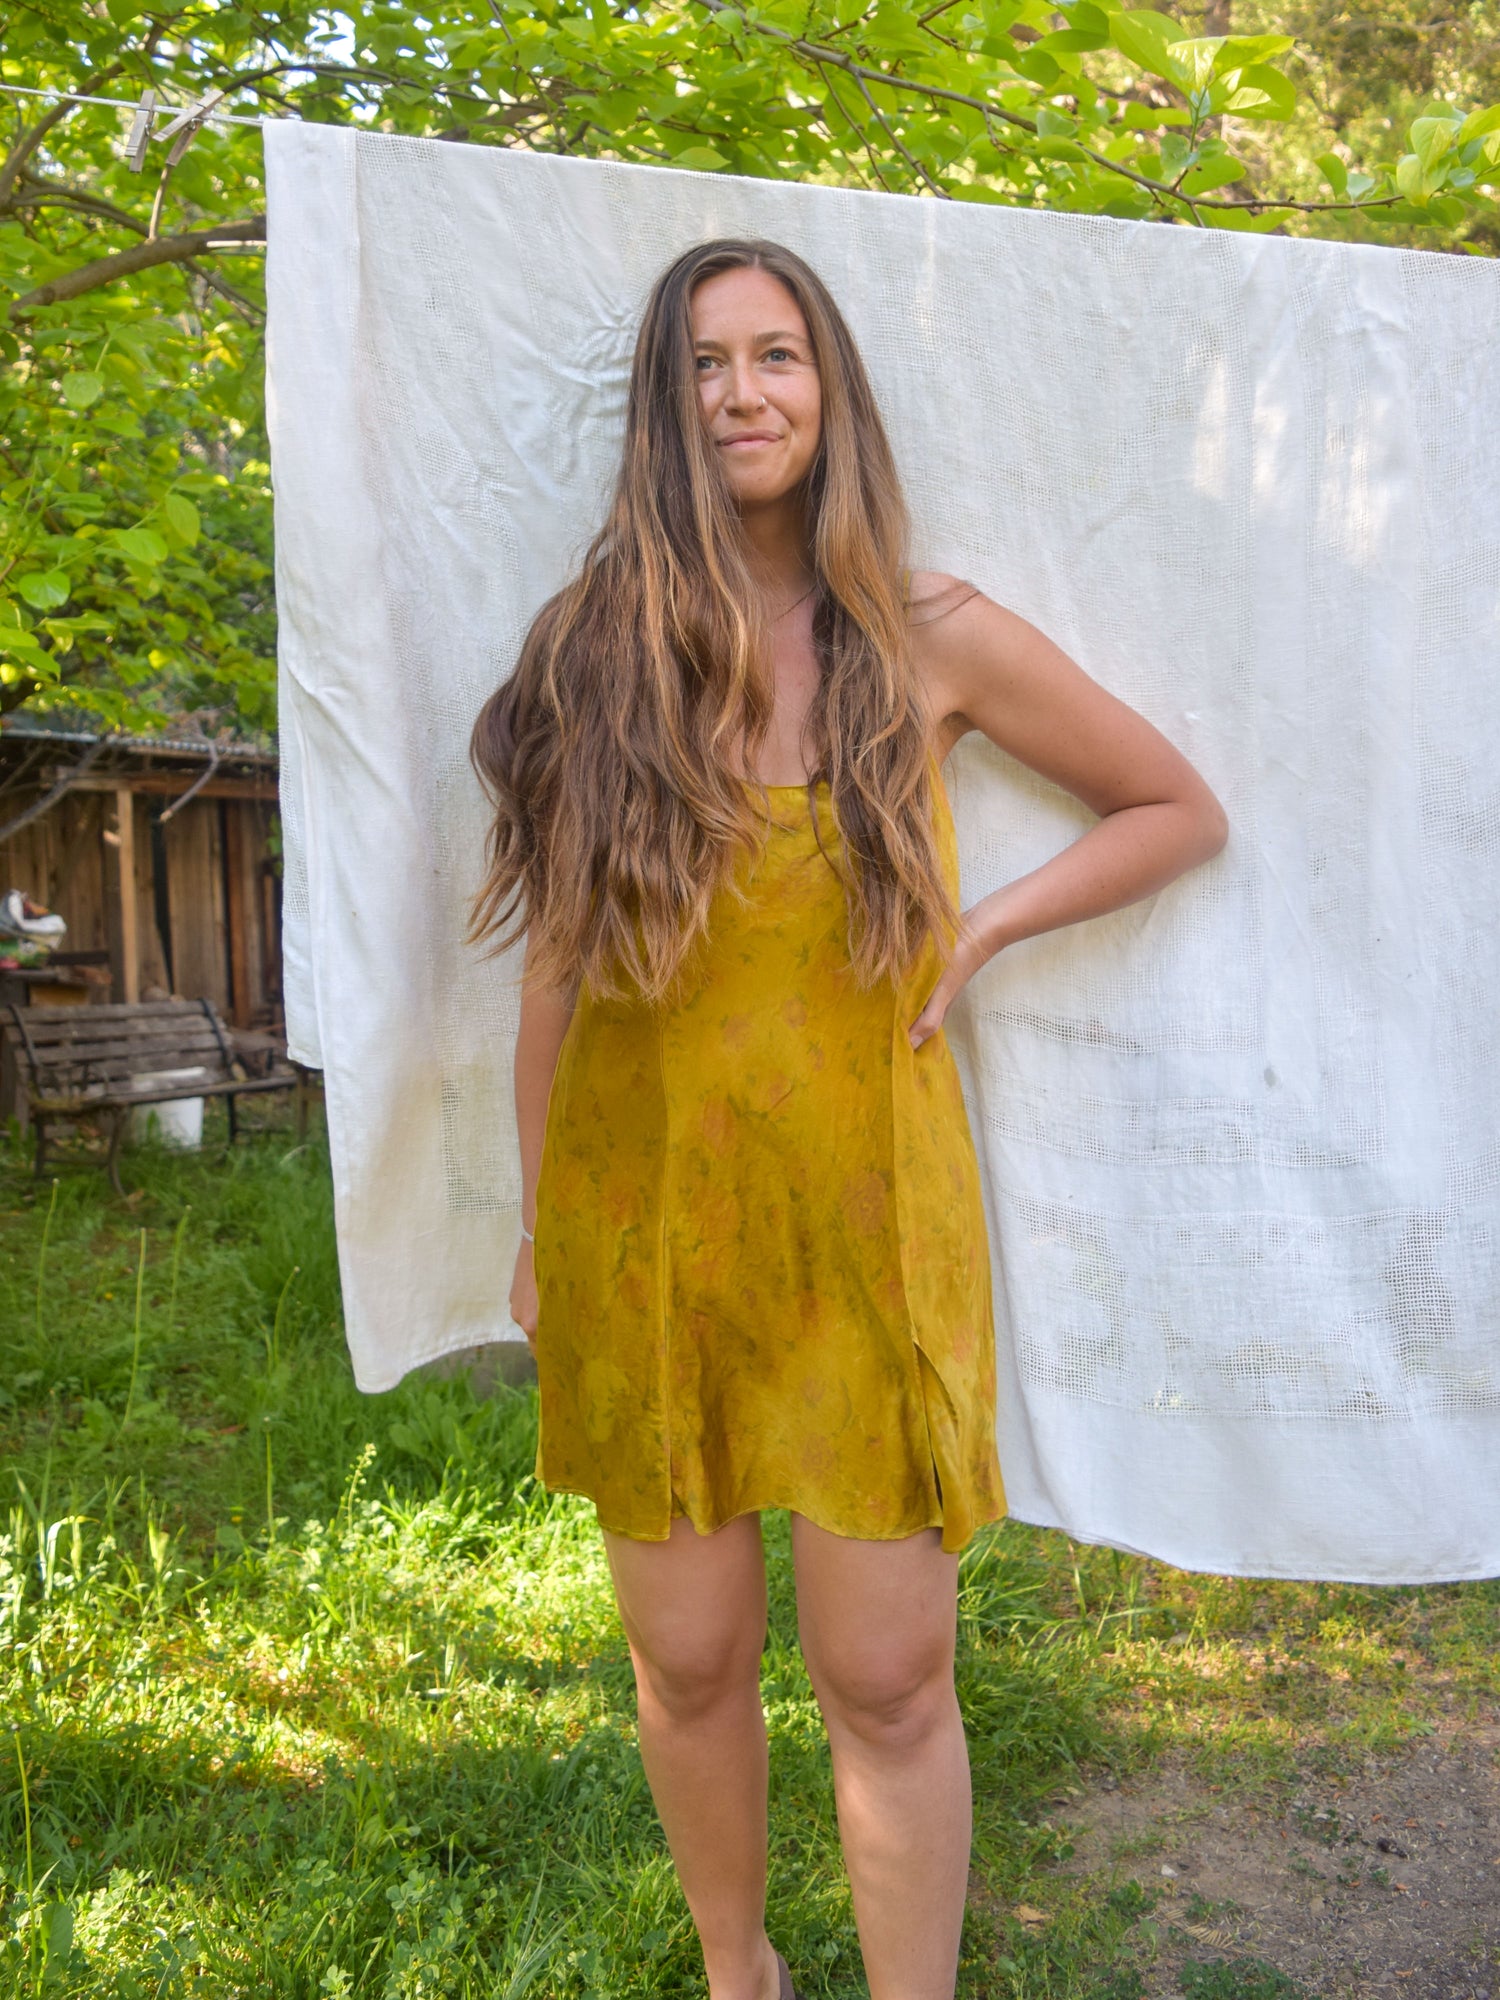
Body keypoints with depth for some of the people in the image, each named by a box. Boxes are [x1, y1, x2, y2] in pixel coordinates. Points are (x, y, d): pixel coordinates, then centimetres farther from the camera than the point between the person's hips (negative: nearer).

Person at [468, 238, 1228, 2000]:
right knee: (688, 1659, 13)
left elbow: (1180, 814, 11)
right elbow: (555, 973, 6)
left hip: (868, 1215, -1)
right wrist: (536, 1237, 9)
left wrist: (983, 931, -2)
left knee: (887, 1675, 4)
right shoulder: (593, 650, 1)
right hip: (644, 1218, 1)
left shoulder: (936, 642, 0)